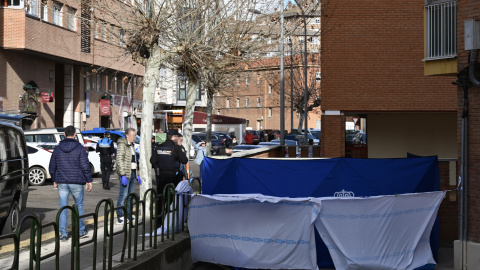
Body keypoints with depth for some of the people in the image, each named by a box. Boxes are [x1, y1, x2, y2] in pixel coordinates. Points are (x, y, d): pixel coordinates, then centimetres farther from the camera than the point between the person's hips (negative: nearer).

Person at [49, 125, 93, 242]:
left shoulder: (57, 148, 5)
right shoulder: (80, 148, -5)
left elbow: (52, 167, 9)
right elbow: (85, 166, -9)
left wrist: (54, 180, 21)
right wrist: (88, 181, -3)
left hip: (62, 183, 2)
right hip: (76, 183, -2)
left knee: (63, 207, 5)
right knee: (79, 205, 13)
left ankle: (63, 234, 3)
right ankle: (81, 231, 21)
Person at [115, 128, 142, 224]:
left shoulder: (131, 145, 19)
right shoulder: (122, 145, -9)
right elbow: (119, 160, -15)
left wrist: (137, 175, 22)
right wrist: (123, 175, -22)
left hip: (132, 173, 9)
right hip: (125, 173, -9)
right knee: (123, 195, -10)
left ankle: (128, 214, 15)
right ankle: (120, 216, -8)